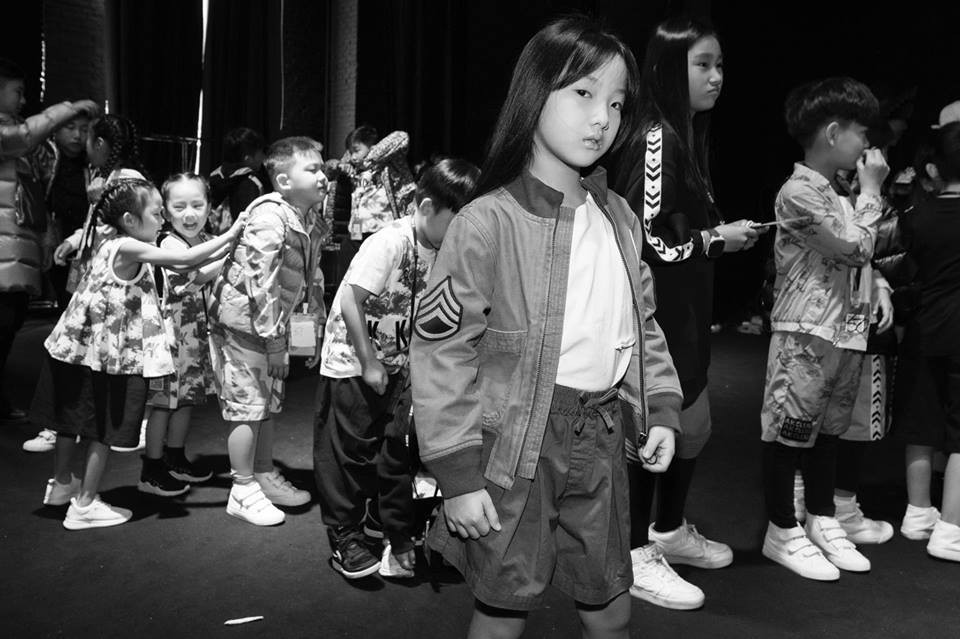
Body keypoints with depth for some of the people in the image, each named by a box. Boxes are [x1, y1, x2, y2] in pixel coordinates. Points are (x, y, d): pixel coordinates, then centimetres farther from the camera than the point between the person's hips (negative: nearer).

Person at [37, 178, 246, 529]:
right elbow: (186, 258, -21)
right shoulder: (129, 248, -18)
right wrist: (230, 234, -13)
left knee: (73, 420, 22)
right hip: (106, 353, -9)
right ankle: (84, 505, 13)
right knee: (103, 429, 4)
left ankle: (61, 484, 39)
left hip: (79, 347, 9)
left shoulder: (105, 240, 7)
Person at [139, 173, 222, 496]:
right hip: (172, 331, -8)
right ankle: (152, 472, 13)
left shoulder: (210, 241, 8)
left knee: (188, 397, 17)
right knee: (164, 401, 1)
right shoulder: (170, 243, -16)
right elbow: (192, 278, -28)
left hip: (197, 332, 8)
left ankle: (176, 460, 33)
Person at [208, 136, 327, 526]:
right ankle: (243, 492, 11)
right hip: (242, 320, -10)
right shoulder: (270, 216, -22)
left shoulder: (300, 219, 8)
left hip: (270, 323, 10)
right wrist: (273, 337, -24)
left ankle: (265, 477, 32)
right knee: (247, 406, -2)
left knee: (268, 403, 18)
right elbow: (261, 279, -26)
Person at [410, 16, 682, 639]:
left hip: (601, 437, 6)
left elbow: (643, 321, 16)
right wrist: (457, 473, -15)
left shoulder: (619, 217, 5)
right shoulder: (487, 223, -16)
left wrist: (660, 407, 7)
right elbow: (441, 349, -16)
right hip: (517, 441, -5)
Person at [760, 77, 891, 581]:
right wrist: (871, 190, -8)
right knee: (789, 431, 1)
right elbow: (856, 247, -18)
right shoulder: (798, 193, -13)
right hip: (806, 334, -9)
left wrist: (878, 286, 7)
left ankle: (822, 521, 30)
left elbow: (858, 258, 24)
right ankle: (782, 532, 12)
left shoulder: (838, 193, 15)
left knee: (828, 429, 17)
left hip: (848, 331, 9)